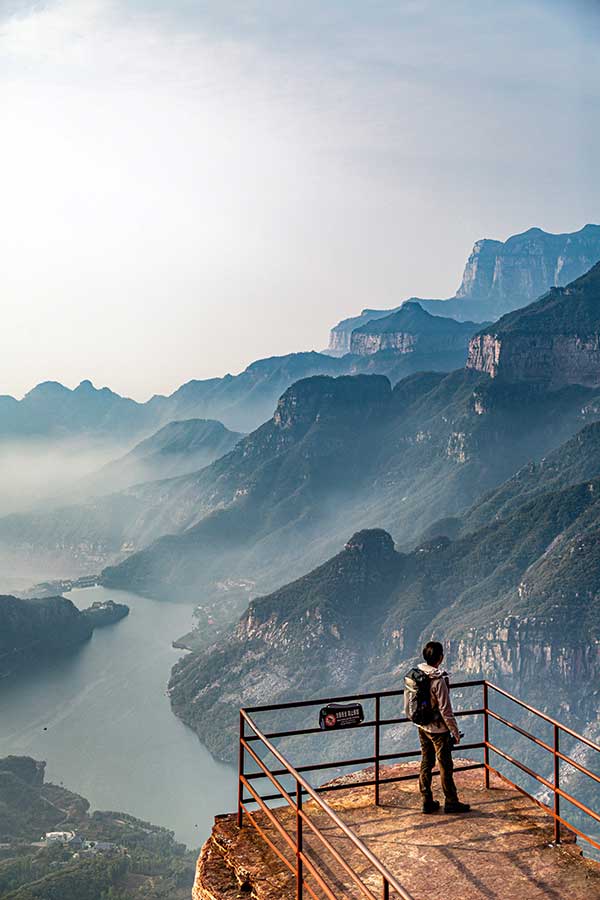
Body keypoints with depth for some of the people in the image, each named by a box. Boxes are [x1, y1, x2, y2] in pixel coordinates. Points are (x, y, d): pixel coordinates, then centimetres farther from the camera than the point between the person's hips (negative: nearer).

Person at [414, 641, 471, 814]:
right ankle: (451, 802, 23)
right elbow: (445, 711, -22)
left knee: (426, 763, 16)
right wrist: (455, 732, -11)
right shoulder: (439, 681, -26)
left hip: (422, 727, 7)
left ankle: (427, 802, 25)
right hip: (438, 729, -7)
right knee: (445, 766, 9)